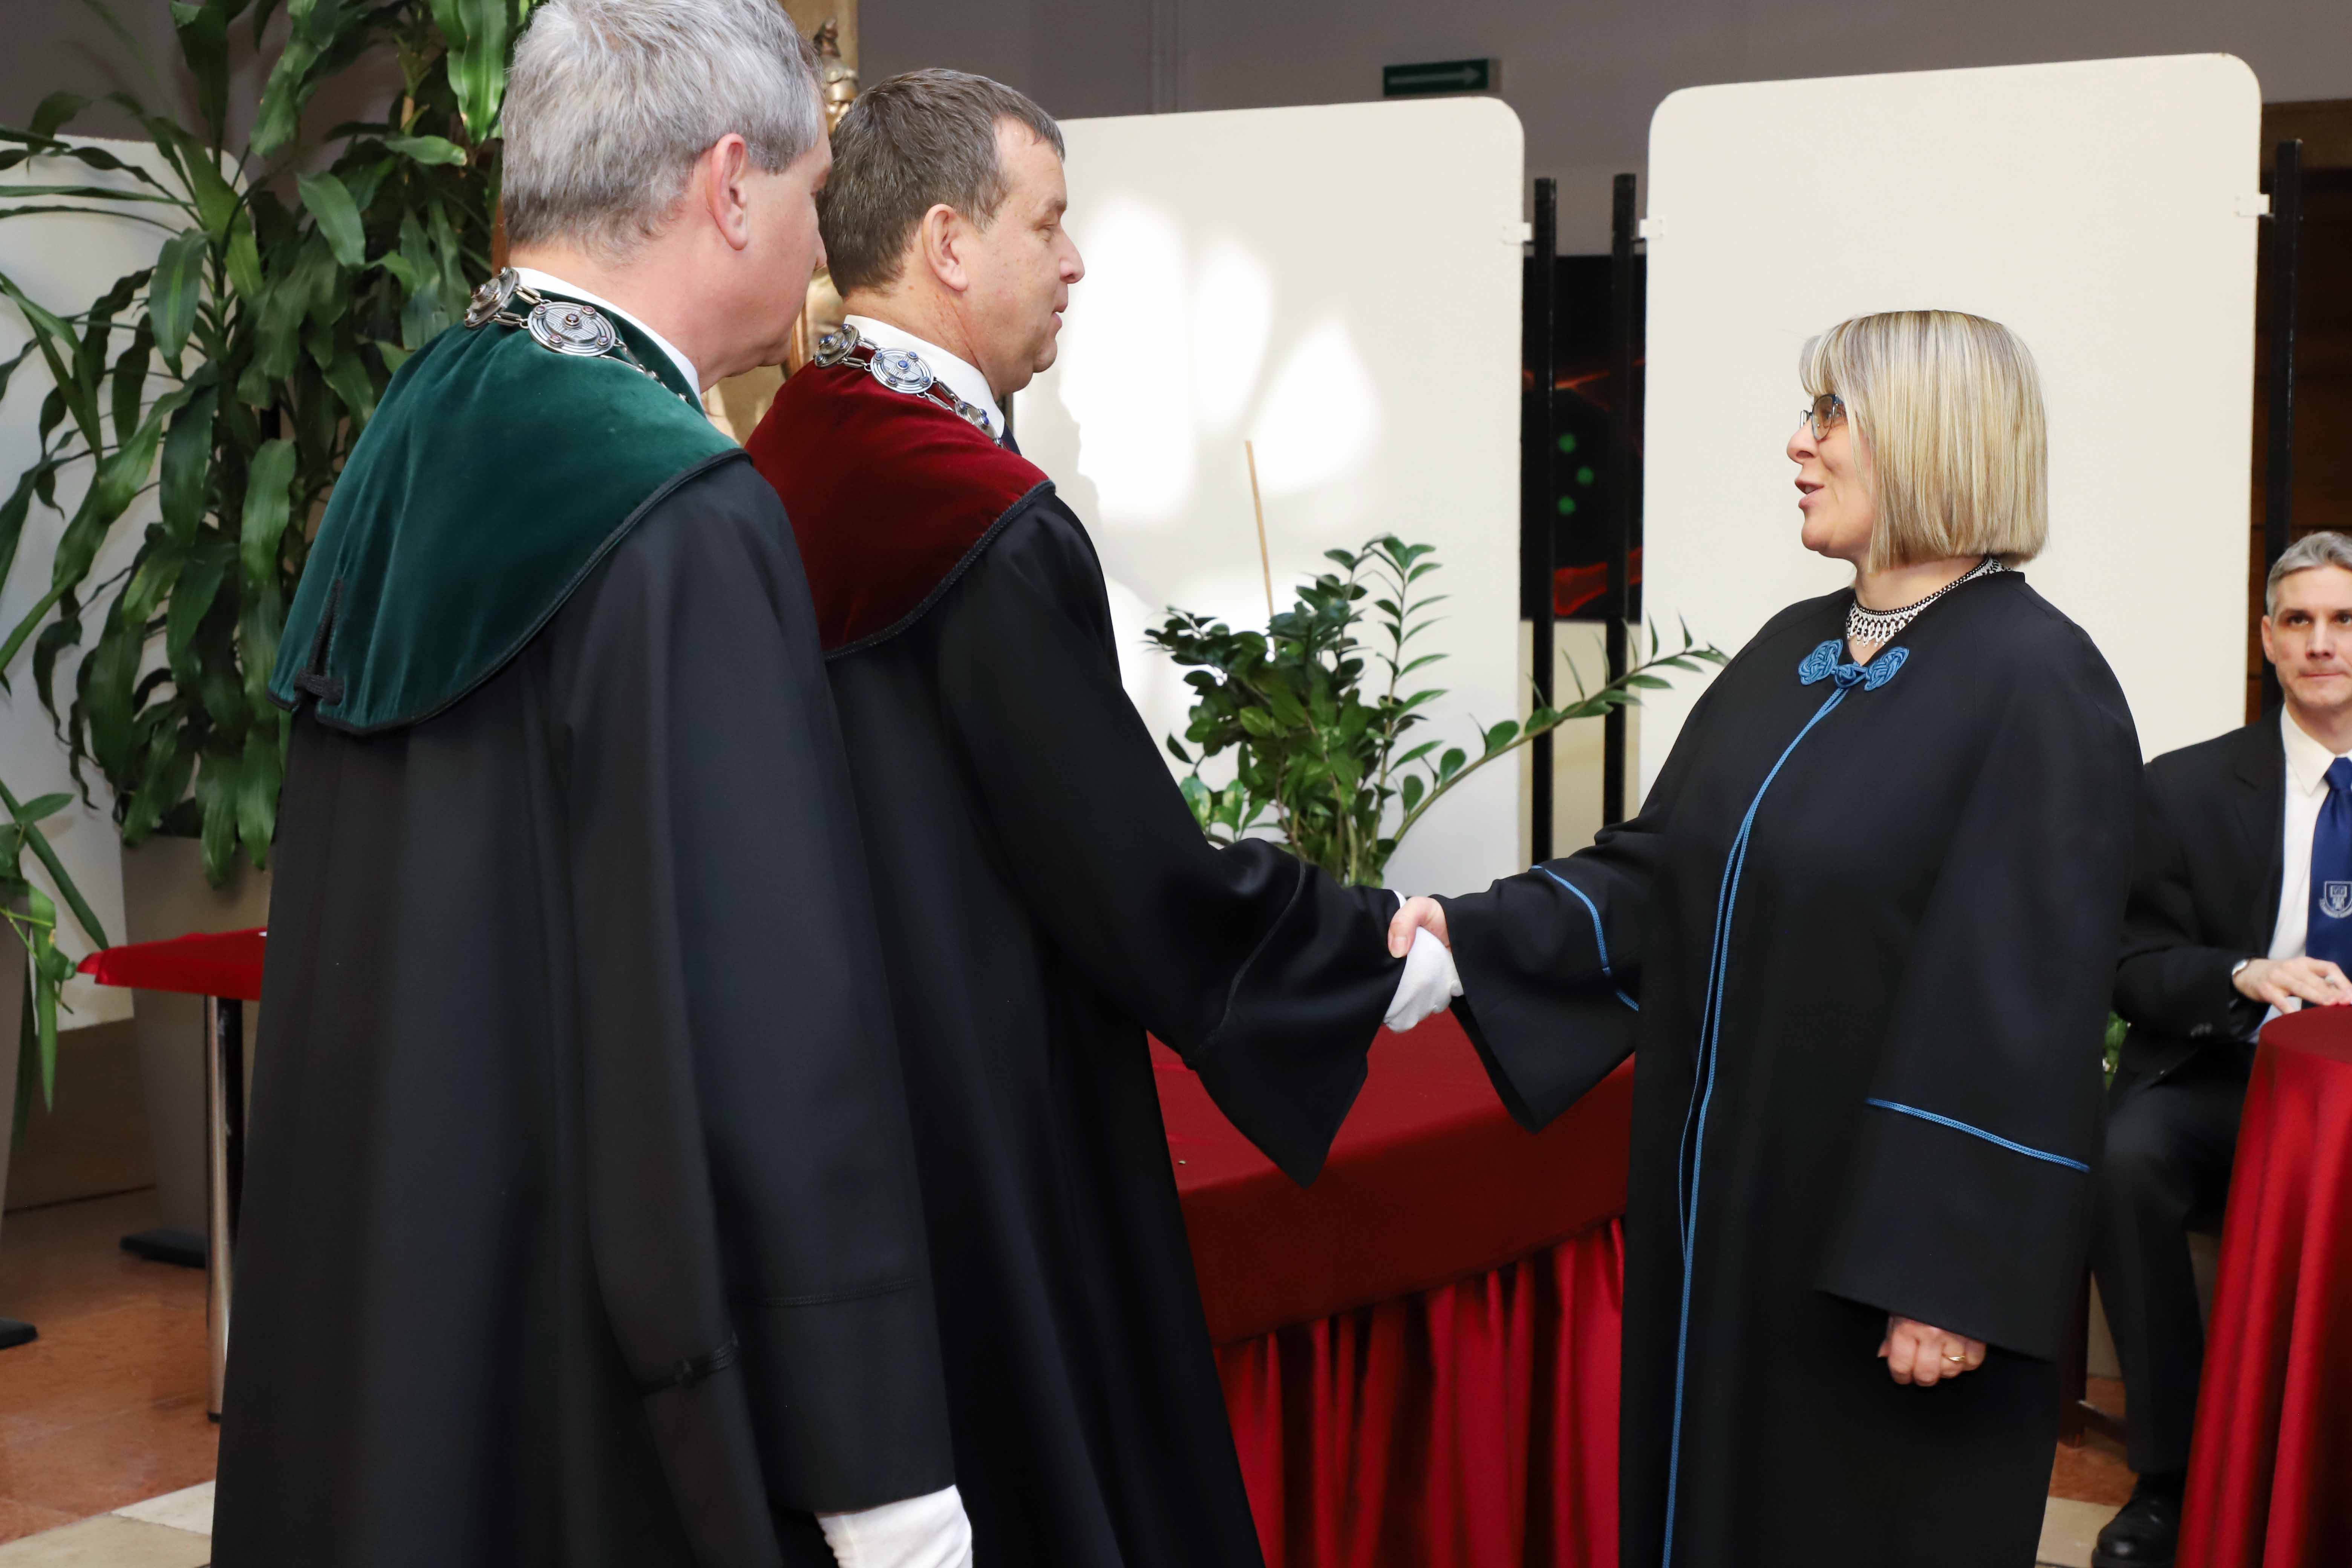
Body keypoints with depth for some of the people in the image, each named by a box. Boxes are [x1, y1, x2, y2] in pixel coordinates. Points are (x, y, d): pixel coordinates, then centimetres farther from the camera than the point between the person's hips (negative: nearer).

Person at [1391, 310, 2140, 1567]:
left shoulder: (2035, 685, -16)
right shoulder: (1793, 651, 9)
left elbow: (2028, 1008, -19)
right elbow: (1661, 871, 8)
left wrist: (1955, 1280, -20)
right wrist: (1475, 934, -6)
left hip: (1880, 1231, -7)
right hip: (1727, 1199, 7)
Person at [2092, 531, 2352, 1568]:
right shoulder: (2187, 789, 9)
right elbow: (2134, 966, 3)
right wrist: (2245, 976, -18)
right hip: (2225, 1083, 1)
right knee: (2125, 1159, -33)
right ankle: (2170, 1476, -20)